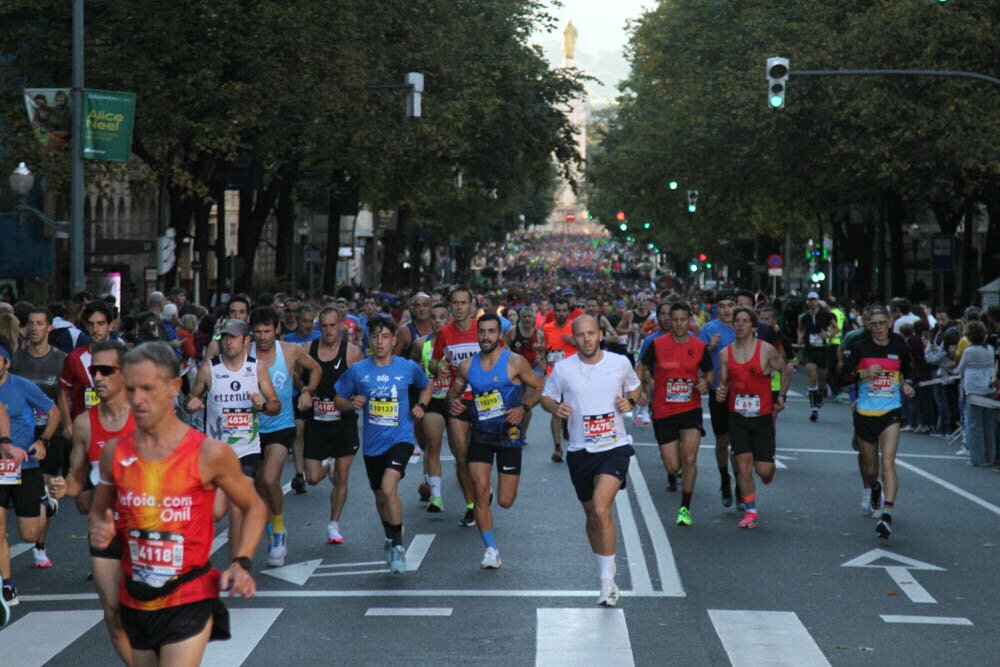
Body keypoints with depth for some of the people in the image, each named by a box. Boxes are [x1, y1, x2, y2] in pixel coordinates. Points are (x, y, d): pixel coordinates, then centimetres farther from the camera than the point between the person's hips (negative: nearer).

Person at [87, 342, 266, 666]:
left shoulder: (210, 454, -11)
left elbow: (254, 508, 3)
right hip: (136, 602, 5)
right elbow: (98, 511, 15)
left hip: (189, 602, -5)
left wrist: (241, 563, -10)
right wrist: (99, 530, -8)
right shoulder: (115, 453, -1)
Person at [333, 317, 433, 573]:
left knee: (389, 488, -24)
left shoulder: (408, 368, -3)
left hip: (401, 438, -3)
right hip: (372, 443, 3)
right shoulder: (358, 370, -2)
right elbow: (338, 400, 8)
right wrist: (352, 404, -13)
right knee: (380, 496, 17)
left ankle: (398, 545, -11)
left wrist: (421, 406, 0)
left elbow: (426, 386, 18)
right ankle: (390, 539, 44)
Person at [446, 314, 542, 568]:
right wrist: (454, 401, -5)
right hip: (480, 433, 3)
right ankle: (491, 549, -2)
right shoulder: (467, 366, 3)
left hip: (509, 433, -2)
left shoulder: (514, 362, -8)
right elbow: (454, 390, 18)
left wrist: (524, 408, -15)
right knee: (480, 490, -13)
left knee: (505, 501, -1)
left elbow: (539, 386, 0)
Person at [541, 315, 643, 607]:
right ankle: (606, 570, 35)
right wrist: (555, 408, -11)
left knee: (601, 508, -22)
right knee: (592, 516, 13)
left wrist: (630, 401, -4)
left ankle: (607, 580, -16)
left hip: (615, 446, -3)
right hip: (580, 451, 3)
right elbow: (546, 396, 11)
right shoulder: (563, 368, -2)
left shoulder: (620, 363, -1)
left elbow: (636, 386, 17)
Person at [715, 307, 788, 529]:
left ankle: (768, 472, 36)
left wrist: (782, 396, -1)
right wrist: (720, 392, -10)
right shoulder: (725, 354, 1)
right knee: (743, 463, -6)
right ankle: (750, 511, 5)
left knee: (763, 469, -2)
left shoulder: (766, 350, -8)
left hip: (762, 416, -2)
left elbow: (783, 371, 7)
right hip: (737, 417, 2)